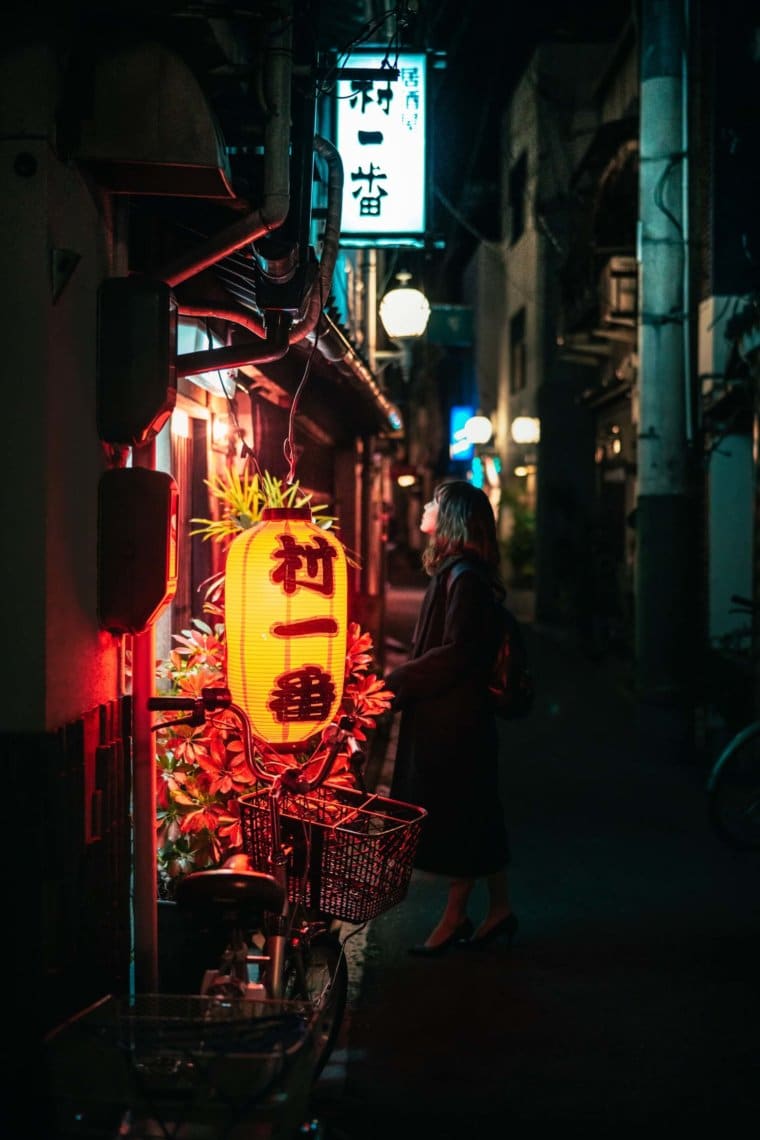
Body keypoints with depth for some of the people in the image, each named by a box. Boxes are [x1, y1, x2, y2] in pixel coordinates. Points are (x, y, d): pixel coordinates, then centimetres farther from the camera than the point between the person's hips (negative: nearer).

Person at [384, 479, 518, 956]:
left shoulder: (464, 577, -18)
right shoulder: (454, 571, 13)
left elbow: (456, 653, -23)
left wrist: (398, 680, -18)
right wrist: (403, 678, 10)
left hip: (455, 720, -10)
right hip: (443, 716, 10)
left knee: (459, 819, 0)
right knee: (473, 817, 14)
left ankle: (455, 917, 9)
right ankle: (499, 908, 22)